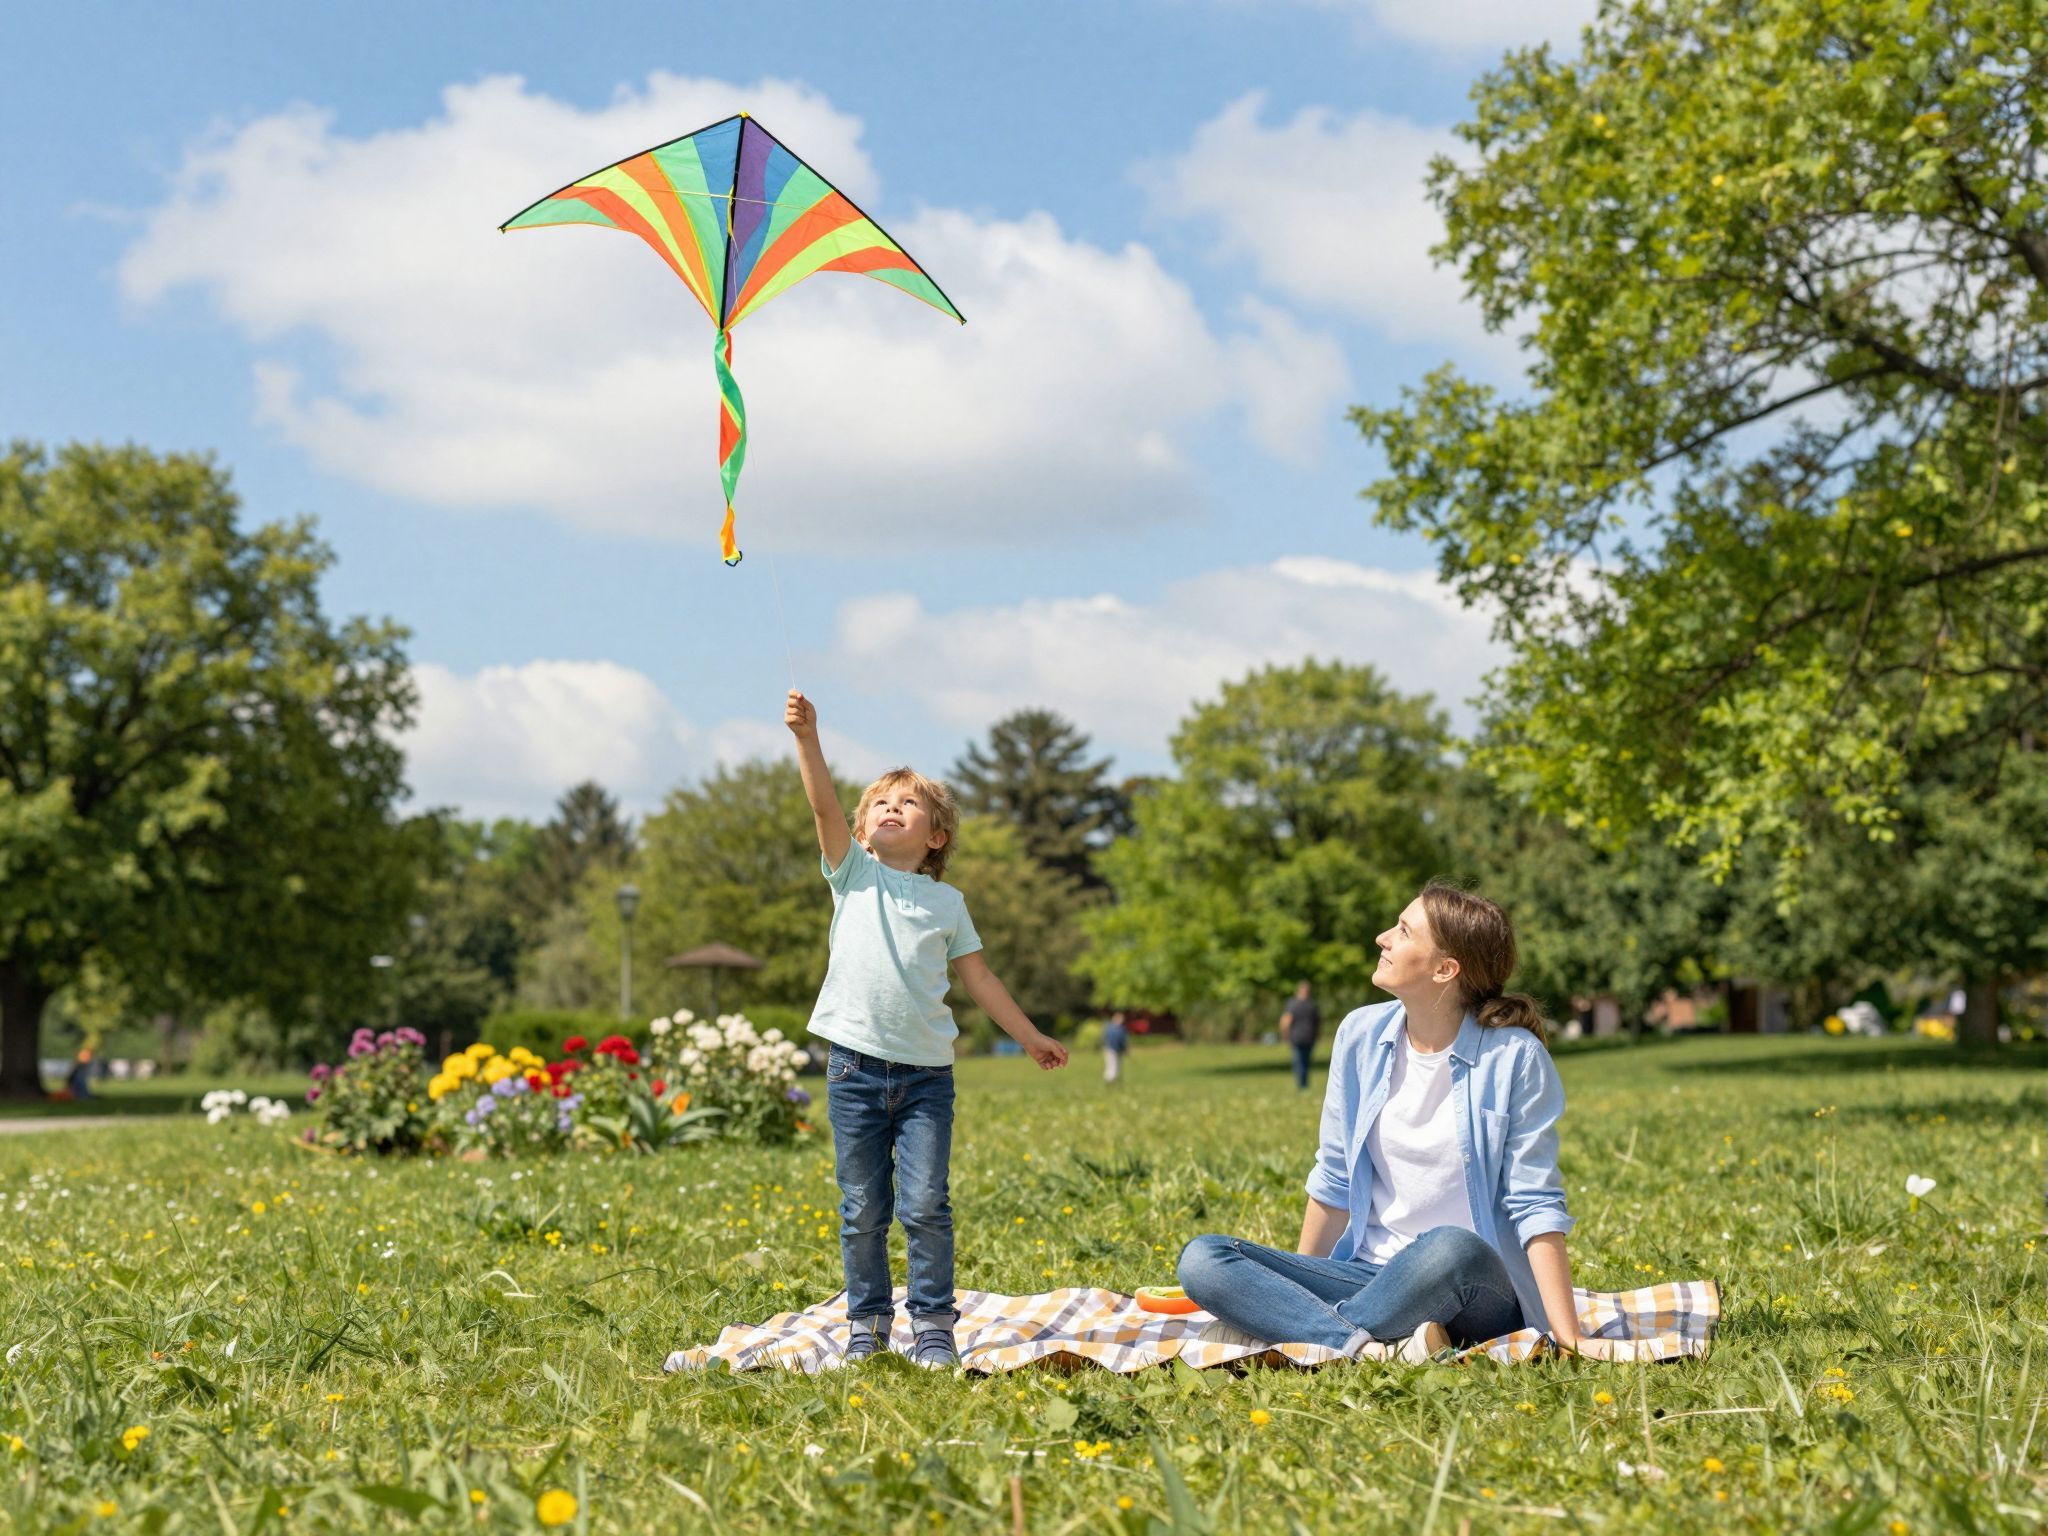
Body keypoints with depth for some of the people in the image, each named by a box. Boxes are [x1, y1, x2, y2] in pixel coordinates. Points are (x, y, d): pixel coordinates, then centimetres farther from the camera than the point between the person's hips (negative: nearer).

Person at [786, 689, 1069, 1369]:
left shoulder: (947, 901, 12)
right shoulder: (854, 874, 7)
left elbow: (977, 977, 17)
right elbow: (824, 805, -7)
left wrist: (1029, 1036, 17)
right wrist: (806, 739, -21)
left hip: (926, 1074, 1)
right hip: (856, 1066, -1)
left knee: (926, 1206, -5)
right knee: (862, 1209, 5)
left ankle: (933, 1324, 6)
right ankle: (868, 1321, 18)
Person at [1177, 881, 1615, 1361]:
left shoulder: (1514, 1057, -11)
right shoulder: (1360, 1035, 3)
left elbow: (1536, 1207, -11)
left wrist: (1569, 1338, -17)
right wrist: (1296, 1286, 16)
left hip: (1474, 1292, -5)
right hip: (1371, 1277, 5)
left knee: (1451, 1248, -41)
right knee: (1201, 1258, -16)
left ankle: (1314, 1332, -20)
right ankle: (1376, 1349, -33)